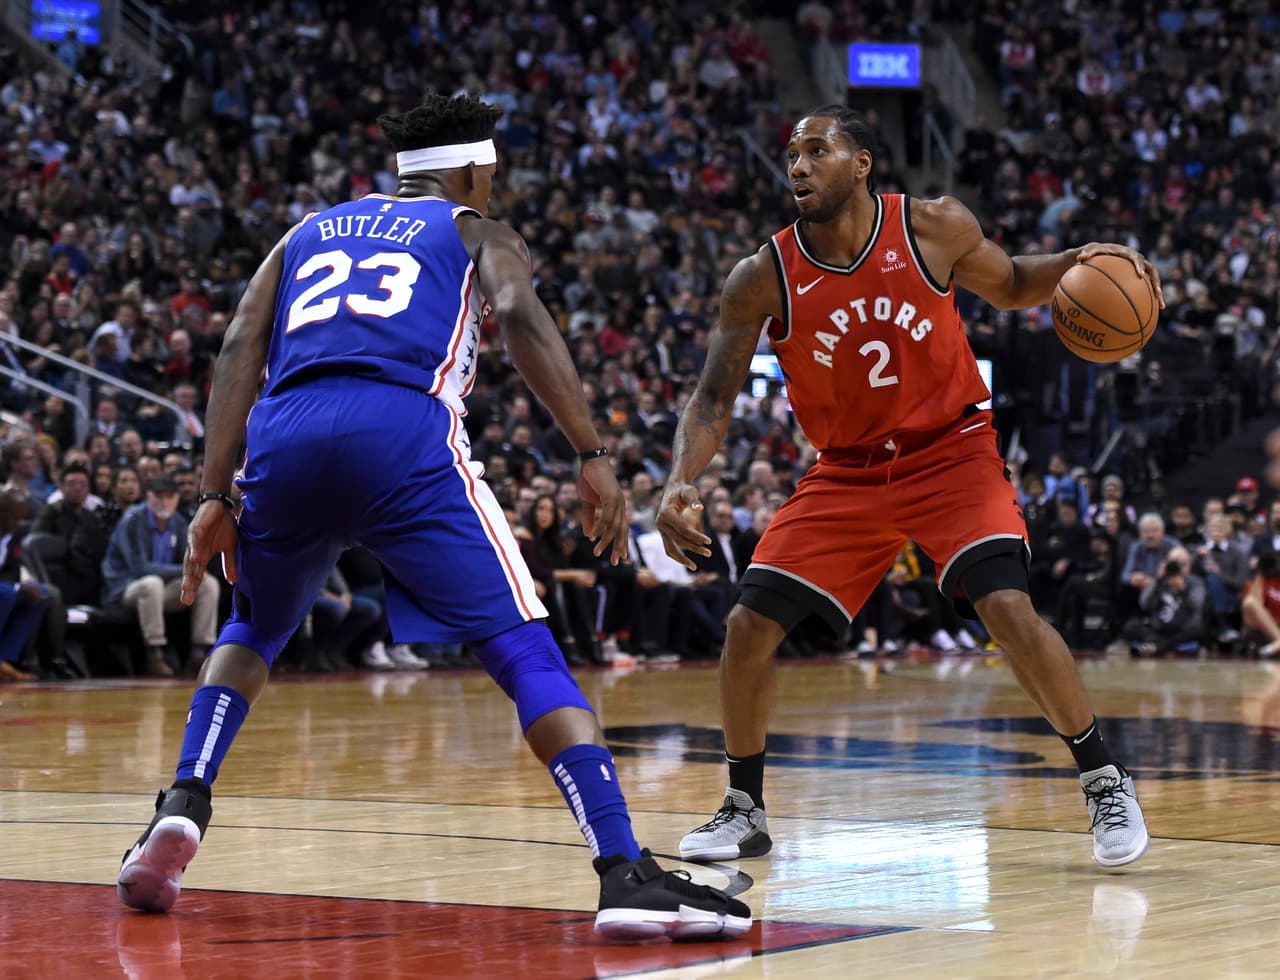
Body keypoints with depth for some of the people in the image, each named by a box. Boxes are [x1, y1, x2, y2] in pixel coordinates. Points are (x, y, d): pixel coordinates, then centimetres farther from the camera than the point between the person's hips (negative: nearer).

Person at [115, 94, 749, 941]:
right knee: (525, 651, -3)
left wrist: (217, 499, 12)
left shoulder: (307, 233, 33)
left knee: (254, 630, 31)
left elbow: (243, 346, 18)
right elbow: (519, 313, 0)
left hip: (285, 436, 4)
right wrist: (593, 457, -6)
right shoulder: (477, 232, 23)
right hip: (403, 434, -4)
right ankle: (626, 871, -17)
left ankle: (182, 808, 12)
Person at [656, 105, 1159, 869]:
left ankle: (1106, 784, -2)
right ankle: (745, 811, 15)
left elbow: (1012, 287, 9)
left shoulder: (936, 228, -11)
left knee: (1010, 612, -21)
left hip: (951, 453, -2)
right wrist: (679, 484, -23)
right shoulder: (762, 280, -11)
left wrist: (1081, 262, -11)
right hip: (847, 471, 2)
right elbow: (716, 398, -7)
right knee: (750, 628, -6)